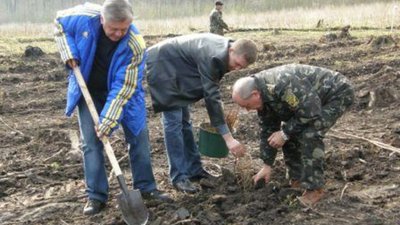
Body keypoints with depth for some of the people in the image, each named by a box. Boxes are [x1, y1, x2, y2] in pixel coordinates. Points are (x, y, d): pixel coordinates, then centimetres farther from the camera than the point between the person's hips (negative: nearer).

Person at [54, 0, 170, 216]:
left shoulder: (135, 45, -31)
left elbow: (124, 87, -27)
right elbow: (60, 22, -2)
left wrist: (108, 121, -28)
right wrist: (69, 53, -16)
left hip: (122, 92, -1)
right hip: (89, 91, 1)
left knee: (138, 135, 2)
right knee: (91, 142, -2)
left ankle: (146, 187, 17)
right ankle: (96, 196, 7)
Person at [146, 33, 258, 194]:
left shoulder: (222, 49, -4)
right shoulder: (212, 56, -32)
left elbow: (211, 89, 9)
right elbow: (211, 96, -34)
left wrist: (222, 113, -4)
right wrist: (228, 138, -35)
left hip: (176, 71, 10)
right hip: (162, 66, -10)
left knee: (184, 120, 9)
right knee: (173, 121, -12)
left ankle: (194, 169, 15)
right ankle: (179, 176, -8)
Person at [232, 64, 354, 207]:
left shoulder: (283, 85, -35)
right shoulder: (262, 95, -5)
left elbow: (311, 112, -32)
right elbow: (268, 131, 4)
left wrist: (285, 133, -22)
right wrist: (267, 165, 6)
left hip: (338, 93, -9)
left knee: (309, 134, -24)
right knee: (290, 134, 1)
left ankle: (314, 189, -13)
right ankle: (298, 180, 15)